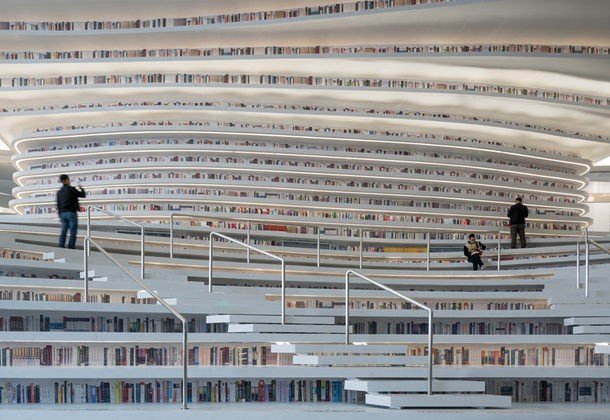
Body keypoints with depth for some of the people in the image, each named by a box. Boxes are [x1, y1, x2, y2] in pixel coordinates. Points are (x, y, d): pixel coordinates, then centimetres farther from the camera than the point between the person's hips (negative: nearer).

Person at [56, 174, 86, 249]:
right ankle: (71, 247, -10)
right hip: (71, 212, -6)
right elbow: (83, 195, -2)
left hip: (63, 213, 6)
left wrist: (60, 216, 19)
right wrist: (81, 189, 18)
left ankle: (61, 247, 3)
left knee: (63, 231, 8)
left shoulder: (59, 192, 12)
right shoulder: (71, 189, -7)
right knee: (73, 231, -4)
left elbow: (58, 205, 14)